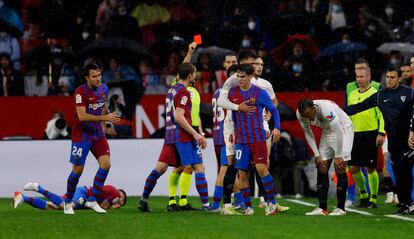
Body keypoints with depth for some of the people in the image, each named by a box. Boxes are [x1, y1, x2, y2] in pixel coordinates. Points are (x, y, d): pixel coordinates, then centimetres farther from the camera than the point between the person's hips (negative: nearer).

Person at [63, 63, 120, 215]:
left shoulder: (103, 89, 3)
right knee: (78, 169, -2)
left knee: (106, 164, -9)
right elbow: (82, 116, -27)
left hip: (97, 133, 6)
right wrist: (105, 118, -30)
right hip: (81, 133, -6)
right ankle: (68, 202, 17)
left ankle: (92, 200, 0)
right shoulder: (81, 92, -19)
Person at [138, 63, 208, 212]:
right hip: (183, 137, -8)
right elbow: (179, 117, -18)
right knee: (199, 167, -4)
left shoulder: (172, 90, 13)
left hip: (170, 135, 8)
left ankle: (143, 200, 5)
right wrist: (196, 134, -20)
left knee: (160, 168, 8)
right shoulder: (184, 92, -11)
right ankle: (205, 204, -9)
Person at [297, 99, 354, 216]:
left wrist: (338, 157, -23)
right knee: (322, 169, -1)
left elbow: (338, 132, -29)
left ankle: (341, 208, -11)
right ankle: (322, 208, 2)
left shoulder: (326, 109, -36)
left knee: (340, 169, -14)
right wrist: (317, 155, -4)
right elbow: (308, 133, 0)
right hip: (327, 131, 7)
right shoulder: (300, 114, -16)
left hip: (343, 128, -7)